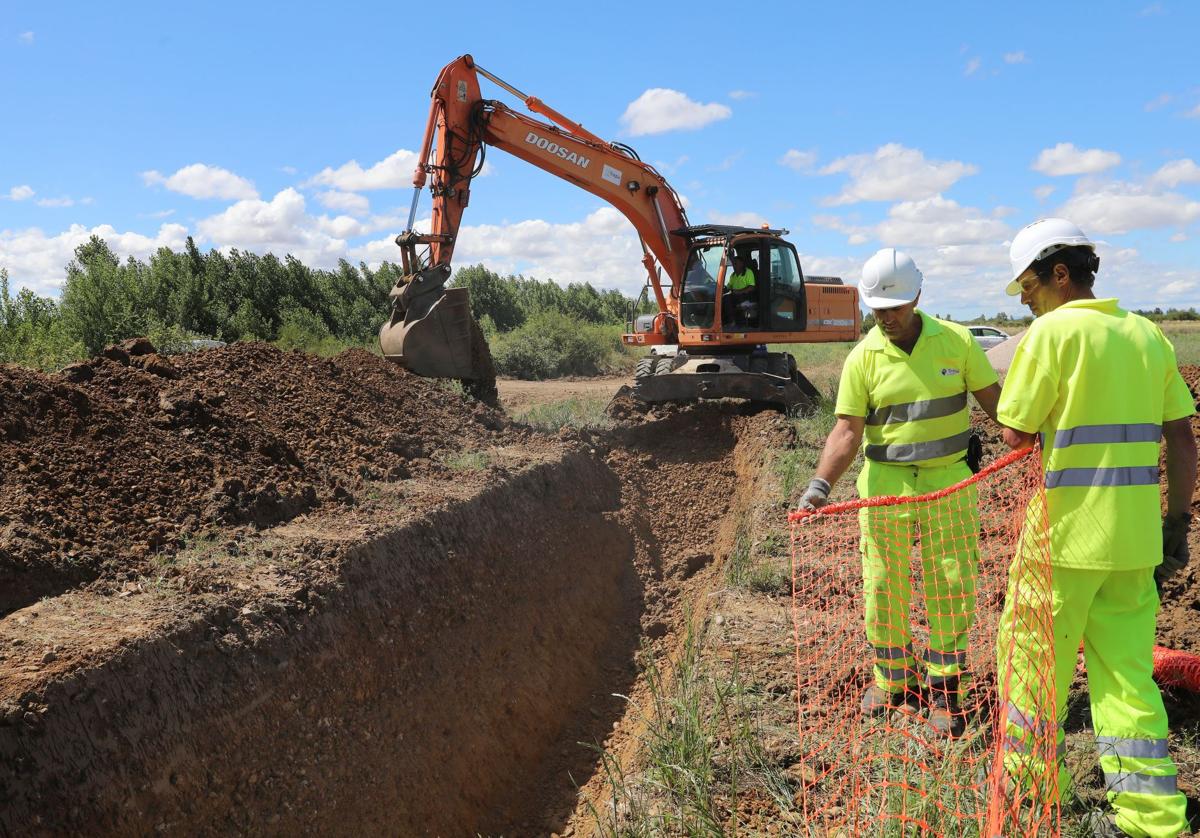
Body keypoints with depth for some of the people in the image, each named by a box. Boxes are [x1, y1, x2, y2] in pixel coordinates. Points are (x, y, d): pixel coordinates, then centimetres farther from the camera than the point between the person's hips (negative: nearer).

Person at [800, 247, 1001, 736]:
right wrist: (821, 483, -21)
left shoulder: (956, 341, -2)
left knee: (950, 590, 5)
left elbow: (991, 398, 5)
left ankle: (943, 691, 21)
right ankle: (894, 681, 29)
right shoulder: (862, 358, -4)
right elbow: (848, 429, -8)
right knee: (883, 589, 9)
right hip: (884, 485, 0)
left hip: (948, 483, 0)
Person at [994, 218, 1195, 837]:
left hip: (1065, 531, -6)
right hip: (1135, 534, 7)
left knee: (1032, 658, 11)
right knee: (1126, 670, 13)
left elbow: (1016, 434, -12)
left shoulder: (1053, 330, -10)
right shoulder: (1148, 335, 9)